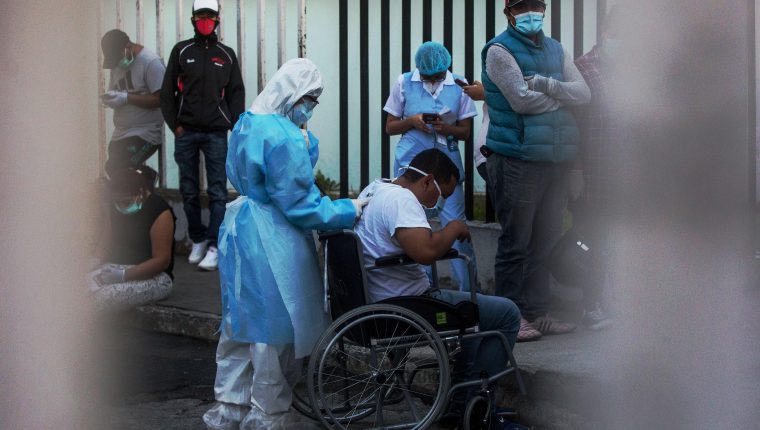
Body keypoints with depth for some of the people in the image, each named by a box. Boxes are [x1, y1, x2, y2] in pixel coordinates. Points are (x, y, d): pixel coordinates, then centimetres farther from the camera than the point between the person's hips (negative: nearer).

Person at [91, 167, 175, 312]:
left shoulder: (159, 211, -13)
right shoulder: (116, 207, 9)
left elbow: (162, 260, -17)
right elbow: (105, 241, 16)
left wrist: (123, 275, -24)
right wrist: (96, 262, -7)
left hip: (152, 277, -6)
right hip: (115, 268, 6)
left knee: (105, 295, -36)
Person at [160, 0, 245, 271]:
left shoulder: (226, 55, 9)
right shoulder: (181, 51, 7)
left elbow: (236, 94, 8)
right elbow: (168, 91, 6)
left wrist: (236, 127, -3)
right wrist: (175, 125, -2)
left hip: (216, 134, -1)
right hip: (186, 133, 1)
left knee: (217, 193, -5)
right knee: (189, 192, 5)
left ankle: (214, 246, -4)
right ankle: (198, 240, 17)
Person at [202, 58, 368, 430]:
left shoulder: (246, 124, 8)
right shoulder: (285, 137, -21)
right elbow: (299, 204, -19)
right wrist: (349, 211, -11)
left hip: (239, 229, 9)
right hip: (271, 242, -9)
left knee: (241, 320, 17)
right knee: (275, 326, 3)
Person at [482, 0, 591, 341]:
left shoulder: (555, 50, 17)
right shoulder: (500, 50, -4)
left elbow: (583, 93, 4)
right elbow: (521, 99, -15)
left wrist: (546, 86, -12)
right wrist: (561, 97, 0)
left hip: (555, 159, 7)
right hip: (517, 159, -7)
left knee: (545, 240, 10)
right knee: (516, 242, -4)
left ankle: (536, 312, 18)